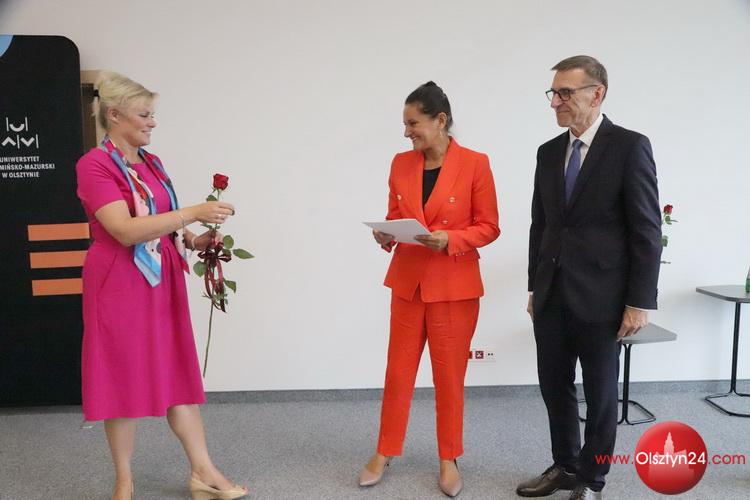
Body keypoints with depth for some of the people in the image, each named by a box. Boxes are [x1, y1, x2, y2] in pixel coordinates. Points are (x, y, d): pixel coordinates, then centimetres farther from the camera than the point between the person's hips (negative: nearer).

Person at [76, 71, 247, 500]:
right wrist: (193, 212, -27)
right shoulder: (94, 165, -12)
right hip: (120, 284, -6)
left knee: (178, 372, 9)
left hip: (162, 281, 7)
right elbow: (126, 230, -24)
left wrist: (192, 239, 1)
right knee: (124, 378, 6)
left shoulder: (152, 163, 10)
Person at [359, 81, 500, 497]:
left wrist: (450, 239, -21)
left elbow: (489, 227, -5)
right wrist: (385, 236, -11)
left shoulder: (475, 163, -8)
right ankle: (384, 452, 28)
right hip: (407, 282, 4)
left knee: (450, 376, 9)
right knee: (398, 372, 10)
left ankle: (449, 459, 27)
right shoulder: (401, 164, 4)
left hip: (455, 286, -3)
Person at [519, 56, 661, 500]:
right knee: (555, 387, 14)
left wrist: (640, 301, -13)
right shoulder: (549, 152, 9)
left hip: (600, 297, -5)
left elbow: (647, 230, -10)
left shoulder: (630, 146, -8)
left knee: (600, 393, 9)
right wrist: (535, 287, 13)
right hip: (552, 295, 6)